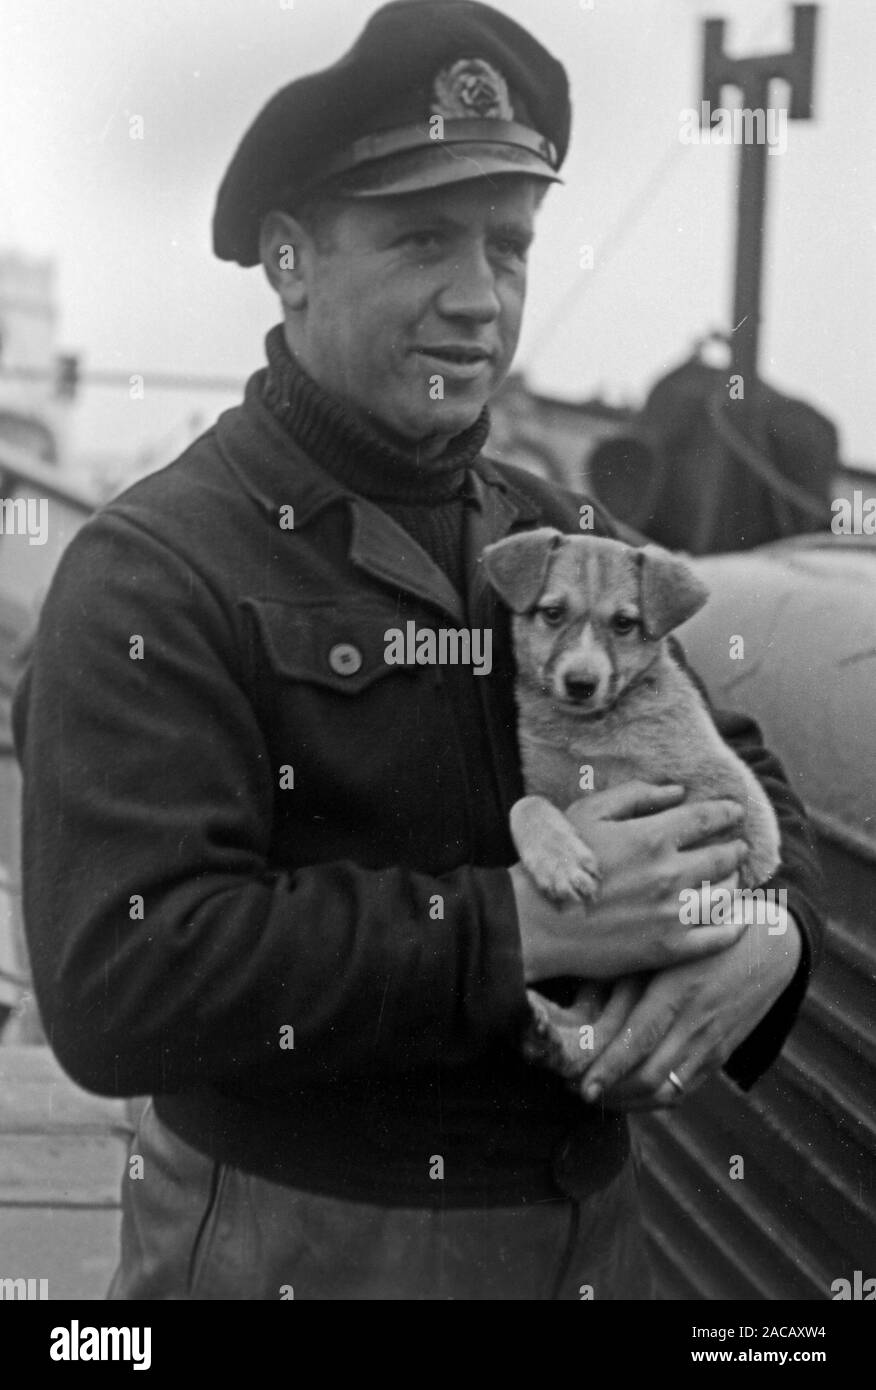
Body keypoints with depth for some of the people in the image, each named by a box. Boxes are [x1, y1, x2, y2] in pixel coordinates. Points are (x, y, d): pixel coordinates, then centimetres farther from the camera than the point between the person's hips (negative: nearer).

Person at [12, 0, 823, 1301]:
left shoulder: (568, 539, 5)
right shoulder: (155, 573, -16)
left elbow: (740, 780, 11)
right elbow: (116, 984, -26)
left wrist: (768, 932, -13)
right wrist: (515, 926, -27)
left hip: (589, 1231, 6)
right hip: (291, 1251, -6)